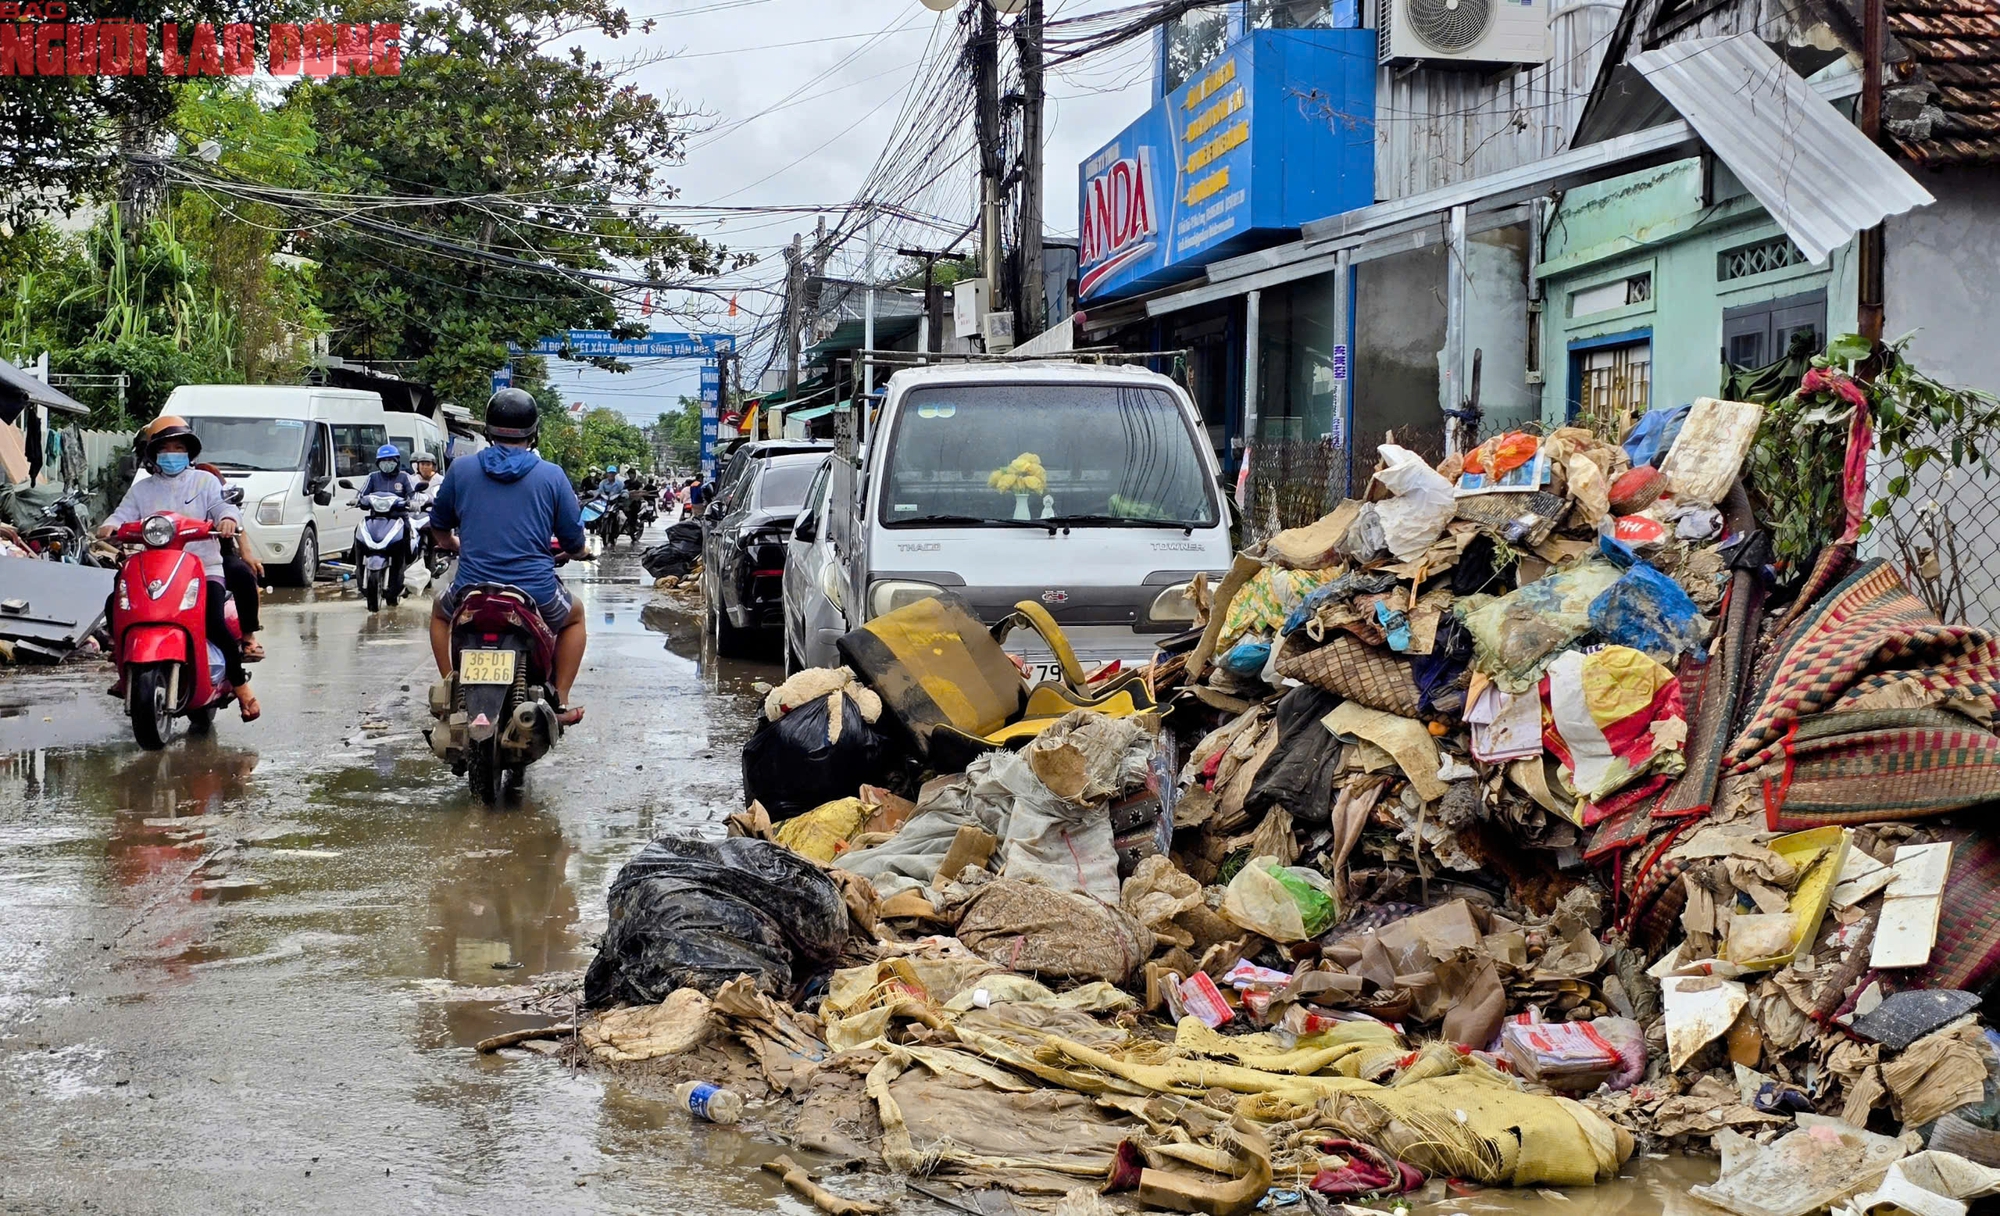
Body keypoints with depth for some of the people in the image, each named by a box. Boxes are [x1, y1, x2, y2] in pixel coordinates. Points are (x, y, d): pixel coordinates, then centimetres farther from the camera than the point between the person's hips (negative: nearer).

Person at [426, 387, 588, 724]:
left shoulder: (460, 470, -1)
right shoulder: (551, 476, -5)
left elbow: (438, 527, 14)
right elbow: (574, 542, 1)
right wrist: (575, 551, 26)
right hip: (537, 592, -1)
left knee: (440, 613, 36)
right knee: (574, 618, 32)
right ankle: (560, 701, 22)